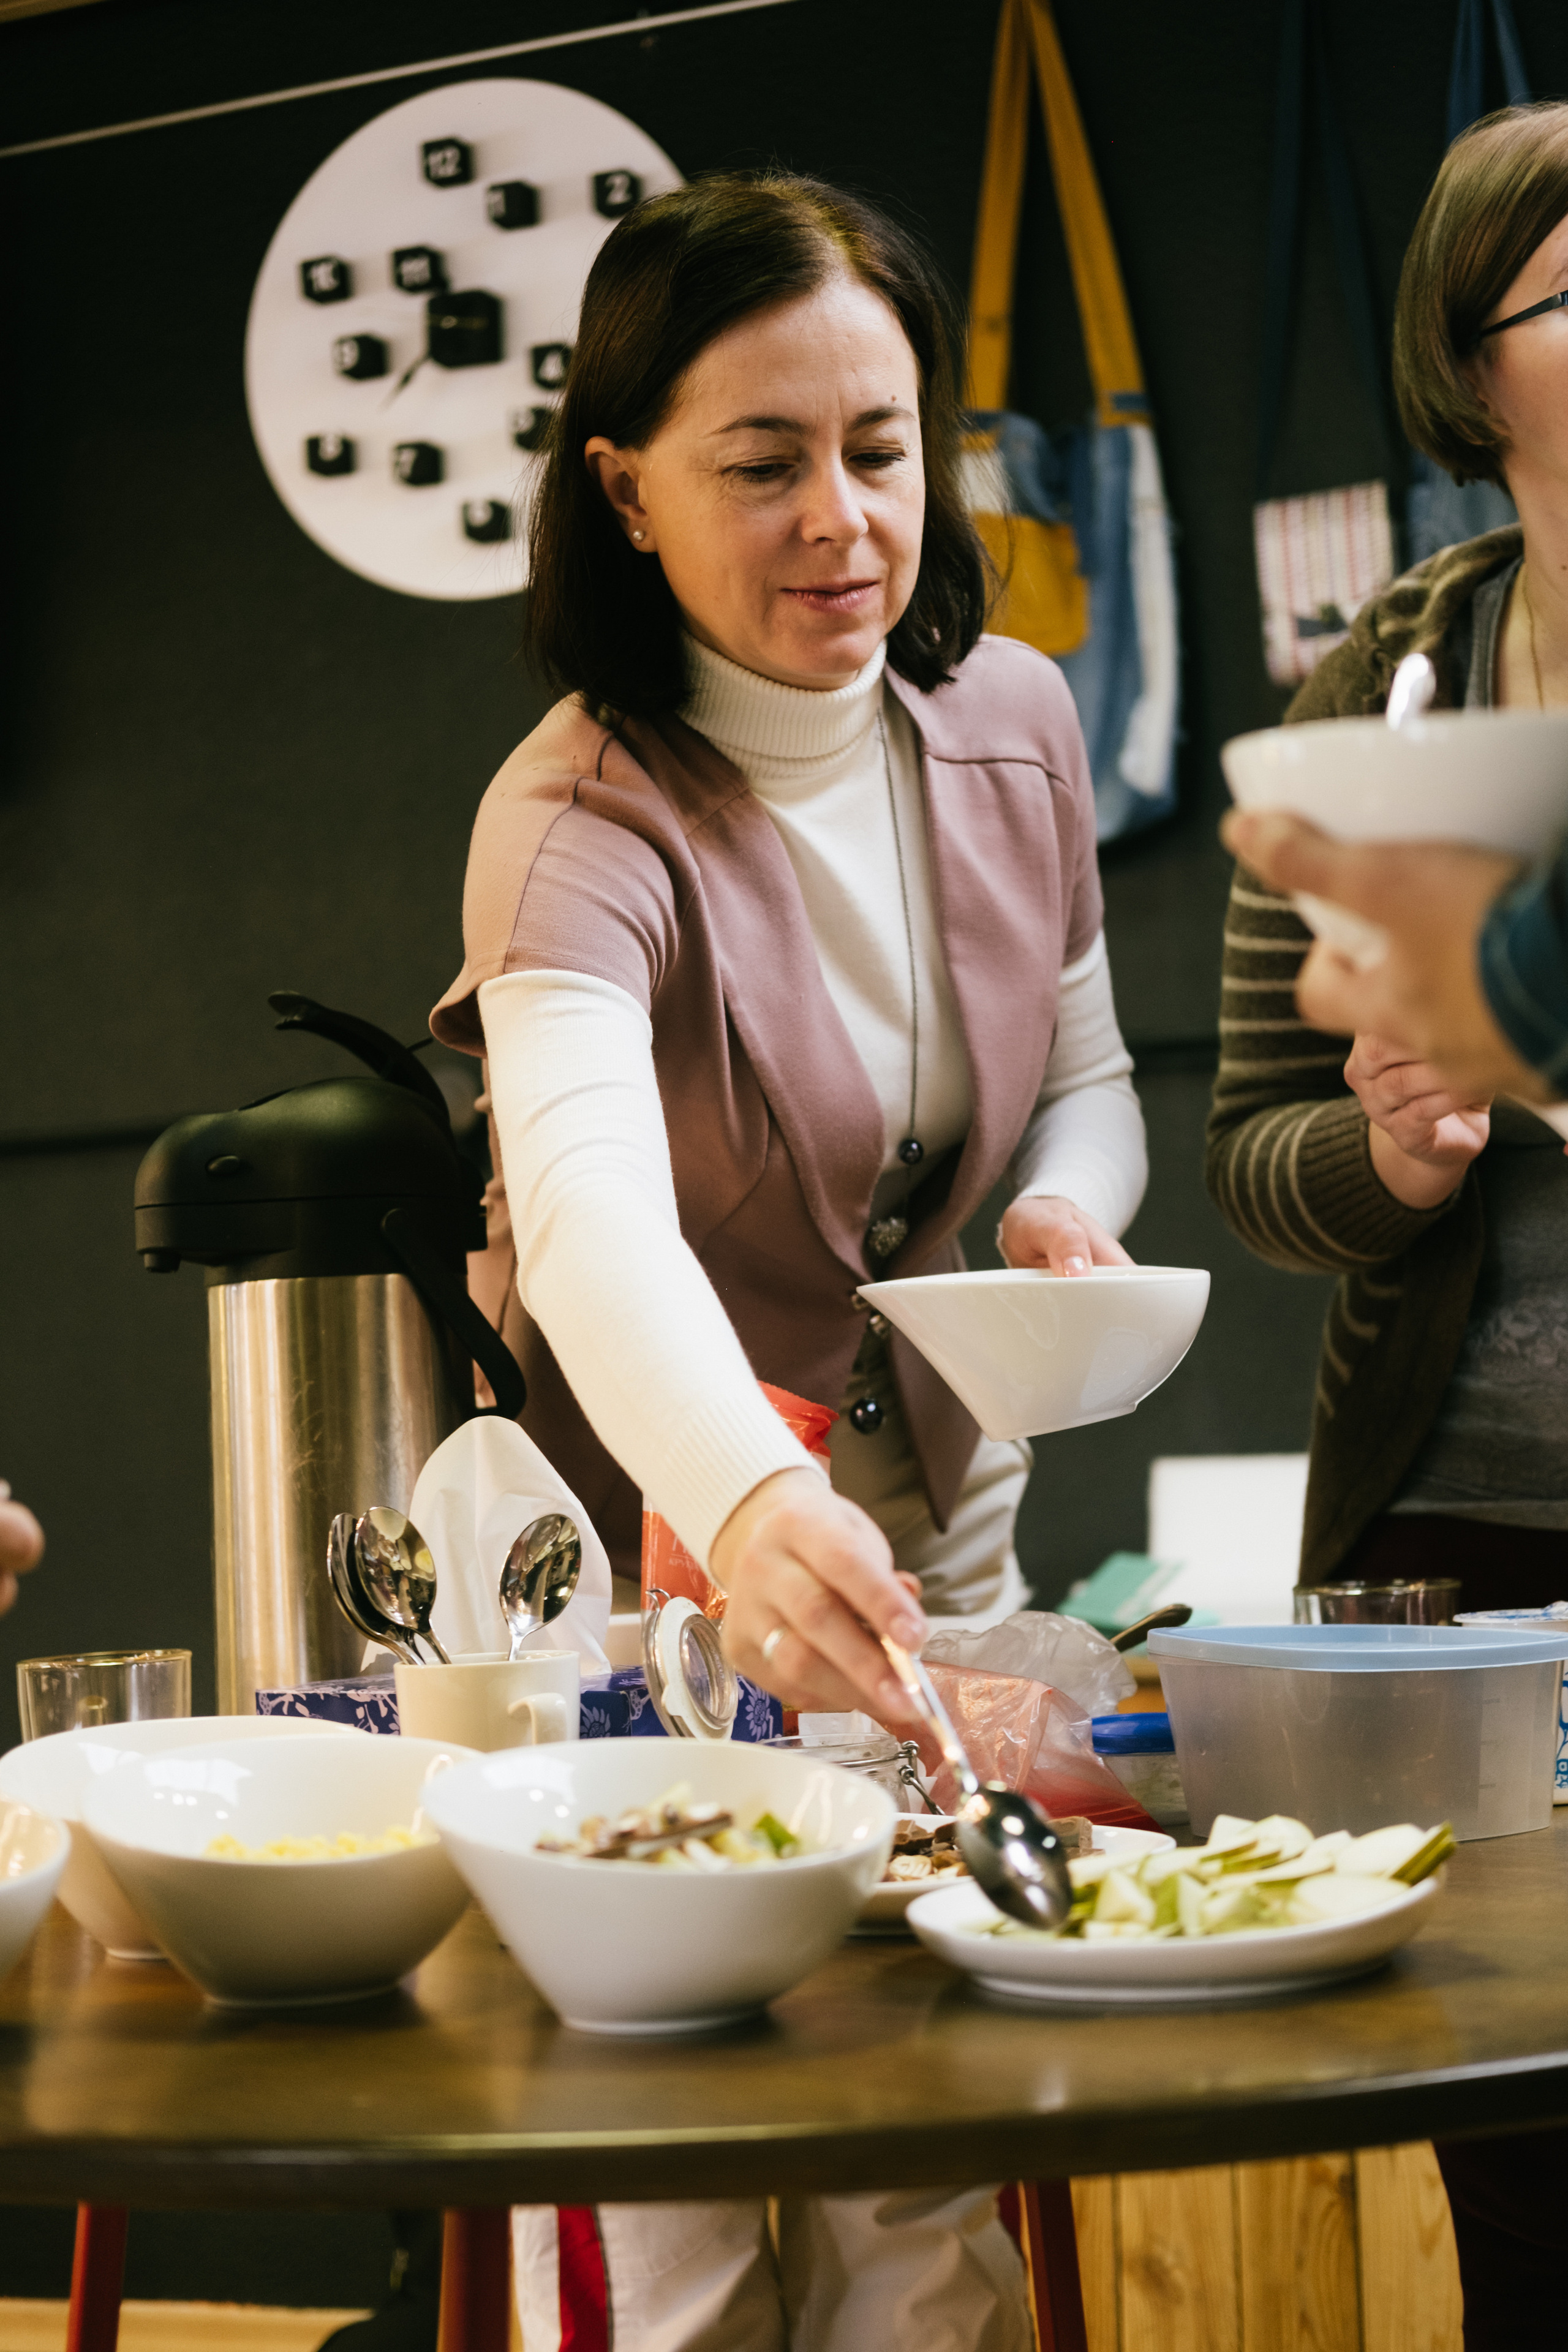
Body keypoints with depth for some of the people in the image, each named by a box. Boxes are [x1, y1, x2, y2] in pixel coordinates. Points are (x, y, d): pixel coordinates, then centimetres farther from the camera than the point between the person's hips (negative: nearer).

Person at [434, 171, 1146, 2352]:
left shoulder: (1018, 721, -4)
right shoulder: (584, 820, -23)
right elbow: (589, 1206, -42)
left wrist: (1068, 1209, -13)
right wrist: (748, 1506, -61)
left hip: (941, 1504, 5)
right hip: (653, 1522, -5)